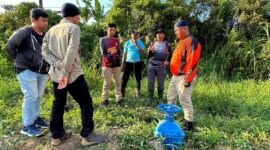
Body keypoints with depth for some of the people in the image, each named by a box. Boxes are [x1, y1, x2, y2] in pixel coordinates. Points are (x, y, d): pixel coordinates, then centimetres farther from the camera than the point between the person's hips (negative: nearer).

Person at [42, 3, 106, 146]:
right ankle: (87, 136, 9)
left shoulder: (51, 30, 13)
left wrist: (59, 65, -9)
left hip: (55, 74, 8)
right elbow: (71, 52, -21)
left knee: (58, 104, 16)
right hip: (72, 74, -7)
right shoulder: (74, 28, -9)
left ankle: (57, 136, 27)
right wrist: (65, 73, -19)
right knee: (86, 103, 3)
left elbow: (44, 50, 3)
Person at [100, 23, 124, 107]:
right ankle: (105, 99, 6)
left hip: (117, 64, 4)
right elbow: (103, 52, -7)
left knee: (118, 82, 4)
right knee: (106, 83, -1)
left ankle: (119, 99, 8)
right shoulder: (102, 39, 3)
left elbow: (119, 52, 7)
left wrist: (117, 59, -12)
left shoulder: (117, 40, 14)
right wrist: (110, 57, -18)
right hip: (107, 64, -3)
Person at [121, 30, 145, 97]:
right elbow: (124, 54, 7)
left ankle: (138, 92, 21)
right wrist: (122, 64, 5)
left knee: (138, 78, 7)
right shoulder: (127, 43, 5)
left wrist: (136, 45, -15)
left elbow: (142, 52, -9)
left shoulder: (140, 43, 3)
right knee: (125, 77, -2)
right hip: (128, 62, 0)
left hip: (137, 62, 0)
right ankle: (122, 91, 7)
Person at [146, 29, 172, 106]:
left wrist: (168, 61, -1)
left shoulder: (167, 44, 5)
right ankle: (150, 98, 16)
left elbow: (170, 54, 14)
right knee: (150, 83, 4)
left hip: (161, 67, -2)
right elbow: (148, 55, 7)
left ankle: (160, 99, 18)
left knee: (161, 84, 5)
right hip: (151, 66, 2)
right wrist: (150, 51, -12)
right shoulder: (152, 43, 10)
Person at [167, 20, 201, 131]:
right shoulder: (181, 41, 17)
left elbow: (193, 62, -22)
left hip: (184, 77, -10)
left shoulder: (191, 41, -15)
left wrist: (188, 78, -24)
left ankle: (189, 124, 13)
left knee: (185, 100, -2)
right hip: (175, 76, 10)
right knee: (171, 97, 17)